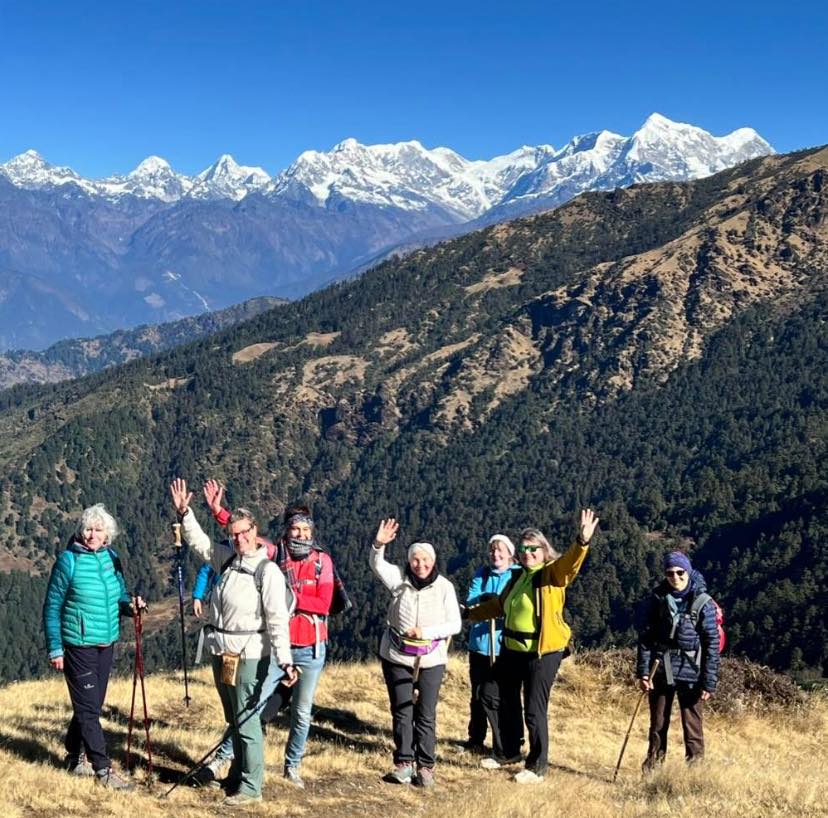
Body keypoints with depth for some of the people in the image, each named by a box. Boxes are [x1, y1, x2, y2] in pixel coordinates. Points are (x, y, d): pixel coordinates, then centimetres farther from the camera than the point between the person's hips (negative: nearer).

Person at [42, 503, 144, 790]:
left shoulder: (111, 558, 4)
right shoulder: (68, 560, -11)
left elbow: (119, 597, 15)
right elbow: (52, 608, -7)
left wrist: (130, 605, -9)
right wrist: (54, 648, -9)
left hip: (106, 645, 6)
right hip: (78, 646, -6)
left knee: (91, 705, 15)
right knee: (88, 708, -3)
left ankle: (75, 757, 33)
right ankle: (102, 769, 1)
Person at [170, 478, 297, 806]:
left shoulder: (267, 570, -13)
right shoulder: (227, 558, 8)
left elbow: (278, 619, -19)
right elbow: (200, 543, 24)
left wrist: (285, 660, -26)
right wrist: (184, 513, 14)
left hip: (248, 656, -8)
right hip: (221, 653, 8)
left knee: (247, 722, -4)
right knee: (233, 720, 18)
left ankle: (251, 787, 4)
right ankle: (239, 774, 31)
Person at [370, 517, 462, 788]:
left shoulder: (444, 587, -6)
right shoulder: (400, 580, -2)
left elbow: (455, 624, -7)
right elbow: (377, 565, -13)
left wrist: (426, 632, -20)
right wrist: (379, 545, -34)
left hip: (430, 660, -1)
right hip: (396, 657, 2)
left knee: (426, 715, 1)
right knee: (402, 712, 8)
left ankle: (425, 766, 9)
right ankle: (403, 762, 16)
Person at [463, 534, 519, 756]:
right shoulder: (482, 573, 8)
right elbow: (470, 601, -1)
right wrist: (486, 599, -22)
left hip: (502, 646, -5)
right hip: (478, 644, 5)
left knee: (490, 696, -9)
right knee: (477, 695, 16)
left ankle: (503, 747, 2)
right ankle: (476, 740, 32)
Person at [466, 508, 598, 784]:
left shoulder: (552, 574, -9)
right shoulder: (518, 576, 12)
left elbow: (570, 563, -32)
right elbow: (499, 604, 27)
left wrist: (582, 541, -51)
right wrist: (470, 613, 35)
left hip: (541, 652, -8)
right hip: (511, 649, 8)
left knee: (534, 710, -4)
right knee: (507, 704, 20)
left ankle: (537, 766, 11)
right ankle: (510, 752, 40)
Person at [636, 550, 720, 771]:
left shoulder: (703, 603, -8)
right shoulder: (658, 598, -1)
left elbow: (712, 644, -7)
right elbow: (645, 635, 3)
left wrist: (709, 682, -10)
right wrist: (643, 670, -4)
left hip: (690, 672, -3)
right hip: (660, 670, 3)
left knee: (692, 725, 0)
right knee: (658, 723, 13)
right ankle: (653, 762, 27)